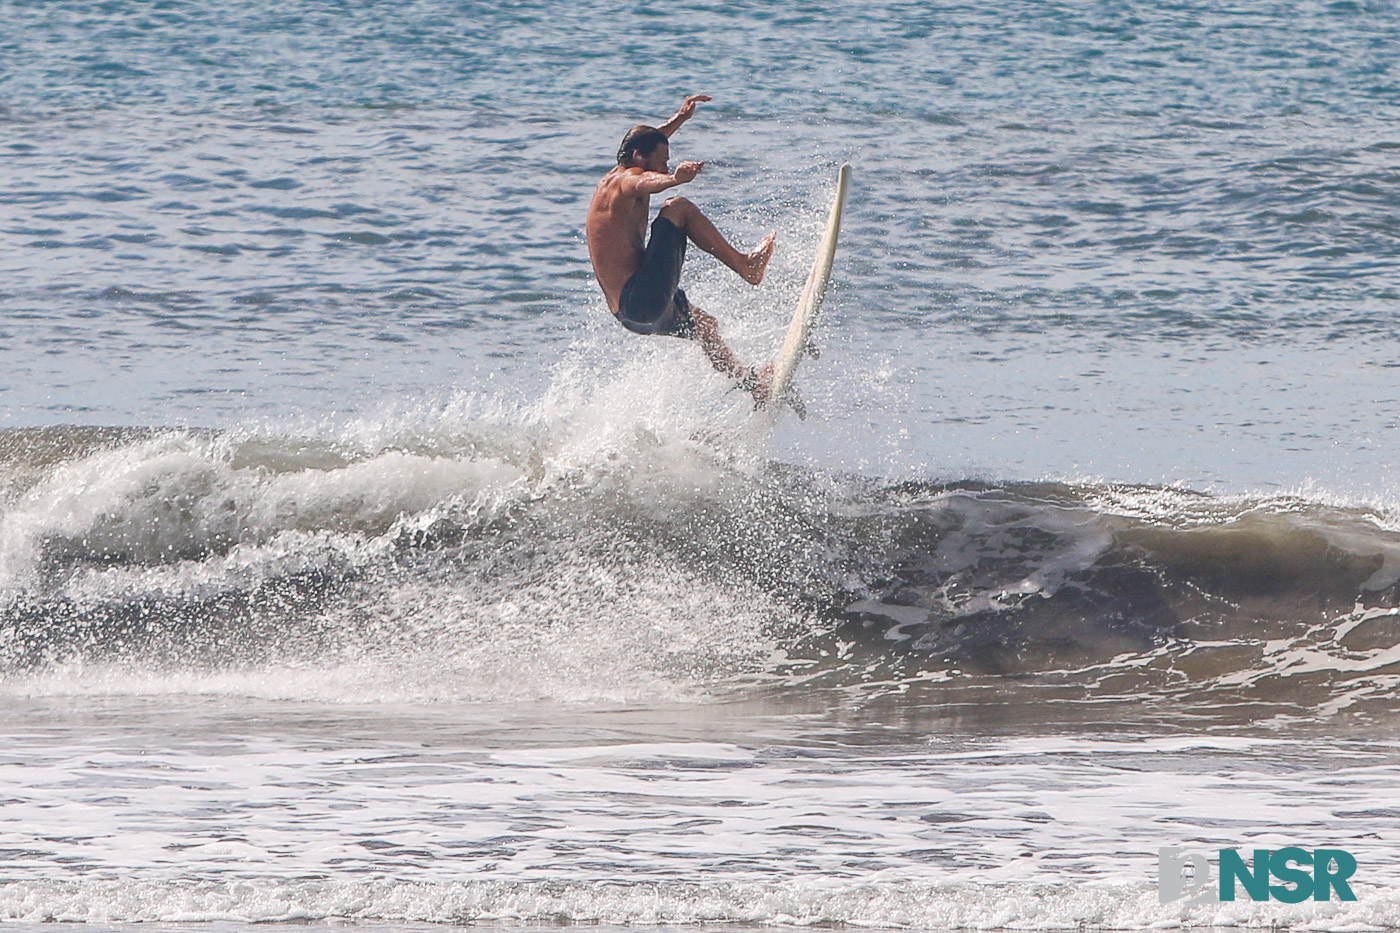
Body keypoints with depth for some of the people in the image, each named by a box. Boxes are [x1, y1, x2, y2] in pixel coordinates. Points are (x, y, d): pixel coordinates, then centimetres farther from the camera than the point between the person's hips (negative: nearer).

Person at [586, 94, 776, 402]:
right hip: (643, 301, -11)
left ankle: (750, 382, 51)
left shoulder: (611, 181, 18)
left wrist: (680, 118, 46)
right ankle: (745, 265, -9)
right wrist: (674, 178, -58)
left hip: (628, 313, 11)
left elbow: (650, 141, 39)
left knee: (703, 325, 34)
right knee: (678, 208, -12)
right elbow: (645, 183, -38)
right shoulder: (625, 180, -11)